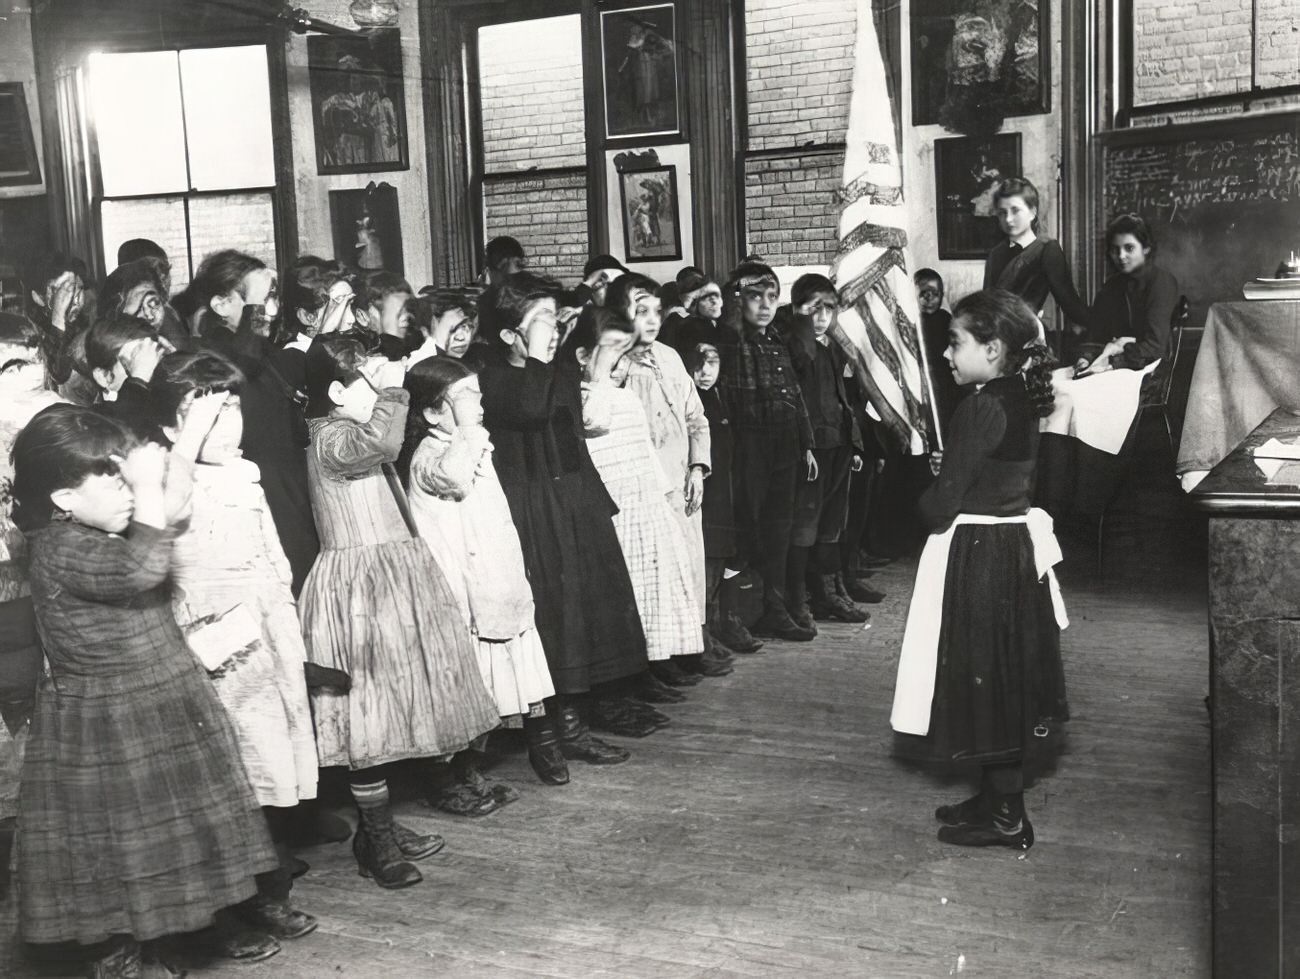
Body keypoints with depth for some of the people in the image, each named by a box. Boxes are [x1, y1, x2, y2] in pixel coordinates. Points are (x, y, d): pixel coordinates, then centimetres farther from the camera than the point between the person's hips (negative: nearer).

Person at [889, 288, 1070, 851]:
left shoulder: (981, 408, -21)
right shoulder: (1020, 400, 6)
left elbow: (941, 508, -21)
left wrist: (929, 492, -1)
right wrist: (949, 469, 5)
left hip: (977, 555, -9)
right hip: (1015, 547, 9)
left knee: (984, 679, 2)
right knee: (1003, 678, 17)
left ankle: (1006, 818, 13)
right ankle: (997, 798, 30)